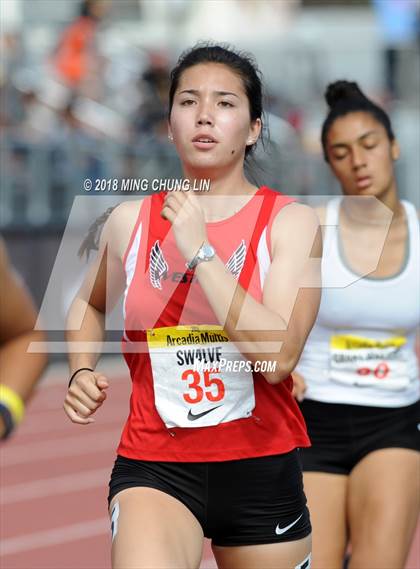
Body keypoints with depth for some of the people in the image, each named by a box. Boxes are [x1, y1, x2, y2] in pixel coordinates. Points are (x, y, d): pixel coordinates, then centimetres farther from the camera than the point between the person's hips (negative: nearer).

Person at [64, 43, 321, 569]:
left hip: (262, 468, 0)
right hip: (154, 465, 0)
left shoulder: (290, 222, -5)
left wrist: (200, 251, -19)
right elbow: (89, 304, 25)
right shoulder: (130, 221, 3)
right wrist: (82, 372, 6)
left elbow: (279, 357, -19)